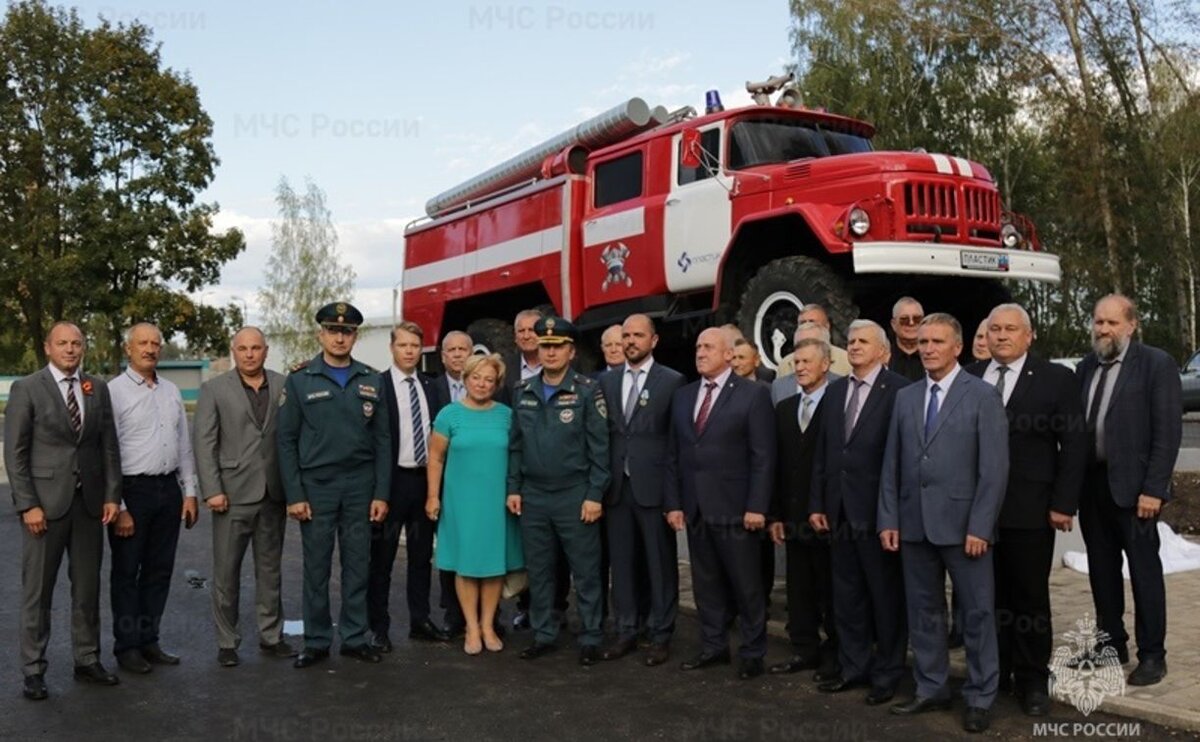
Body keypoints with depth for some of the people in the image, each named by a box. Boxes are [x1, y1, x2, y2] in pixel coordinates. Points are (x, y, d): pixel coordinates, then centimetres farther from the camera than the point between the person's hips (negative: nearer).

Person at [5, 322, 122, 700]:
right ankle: (33, 670, 15)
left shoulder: (97, 388, 8)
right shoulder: (26, 388, -3)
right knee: (37, 590, 5)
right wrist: (27, 504, -11)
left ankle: (87, 660, 22)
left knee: (87, 587, 11)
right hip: (45, 501, -4)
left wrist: (112, 495, 2)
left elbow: (109, 445, 8)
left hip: (89, 501, 4)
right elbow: (15, 452, -6)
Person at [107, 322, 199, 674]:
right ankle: (127, 646, 18)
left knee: (160, 571, 12)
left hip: (168, 488, 5)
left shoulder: (171, 391, 10)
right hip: (132, 490, -5)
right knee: (126, 573, 6)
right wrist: (118, 506, -13)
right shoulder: (115, 391, -7)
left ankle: (149, 640, 24)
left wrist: (190, 492, 9)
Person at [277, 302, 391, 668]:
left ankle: (355, 638, 19)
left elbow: (382, 440, 5)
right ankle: (316, 641, 18)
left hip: (360, 487, 2)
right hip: (316, 486, -2)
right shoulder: (299, 380, 0)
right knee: (316, 567, 6)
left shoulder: (372, 381, 6)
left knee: (357, 566, 7)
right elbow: (286, 440, -2)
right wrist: (294, 495, -7)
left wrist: (381, 494, 0)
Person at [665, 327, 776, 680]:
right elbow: (673, 454, 11)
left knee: (746, 585, 4)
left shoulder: (753, 394, -4)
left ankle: (752, 653, 17)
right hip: (694, 507, 5)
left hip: (734, 507, -5)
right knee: (706, 582, 13)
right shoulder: (682, 395, 12)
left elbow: (763, 456, -8)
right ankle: (714, 646, 25)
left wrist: (756, 506, -13)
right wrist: (673, 503, 4)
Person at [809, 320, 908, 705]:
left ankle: (887, 673, 21)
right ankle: (853, 666, 27)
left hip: (878, 510, -6)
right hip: (840, 510, 6)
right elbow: (822, 451, 12)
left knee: (886, 595, 7)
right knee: (846, 594, 14)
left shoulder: (899, 390, -10)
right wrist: (817, 503, 8)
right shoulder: (835, 391, 11)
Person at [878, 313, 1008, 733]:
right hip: (914, 524, 5)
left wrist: (980, 526, -14)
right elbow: (891, 464, 10)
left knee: (977, 613, 4)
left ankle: (979, 699, 17)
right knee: (923, 612, 12)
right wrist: (888, 519, 4)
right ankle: (931, 690, 25)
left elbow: (994, 468, -8)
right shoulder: (905, 398, 11)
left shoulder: (983, 397, -3)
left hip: (962, 524, -4)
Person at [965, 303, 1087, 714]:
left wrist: (1063, 504, -7)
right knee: (988, 596, 10)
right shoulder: (969, 377, 7)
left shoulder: (1057, 379, 0)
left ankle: (1032, 680, 21)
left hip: (1030, 510, -2)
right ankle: (993, 673, 23)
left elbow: (1074, 446, -2)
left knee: (1030, 597, 8)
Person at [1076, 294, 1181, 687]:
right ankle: (1112, 643, 26)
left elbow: (1168, 431, -10)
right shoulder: (1085, 368, 10)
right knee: (1102, 570, 13)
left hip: (1133, 486, -5)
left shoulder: (1156, 364, -6)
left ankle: (1152, 655, 13)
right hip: (1091, 484, 6)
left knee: (1144, 571, 3)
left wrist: (1153, 489, -15)